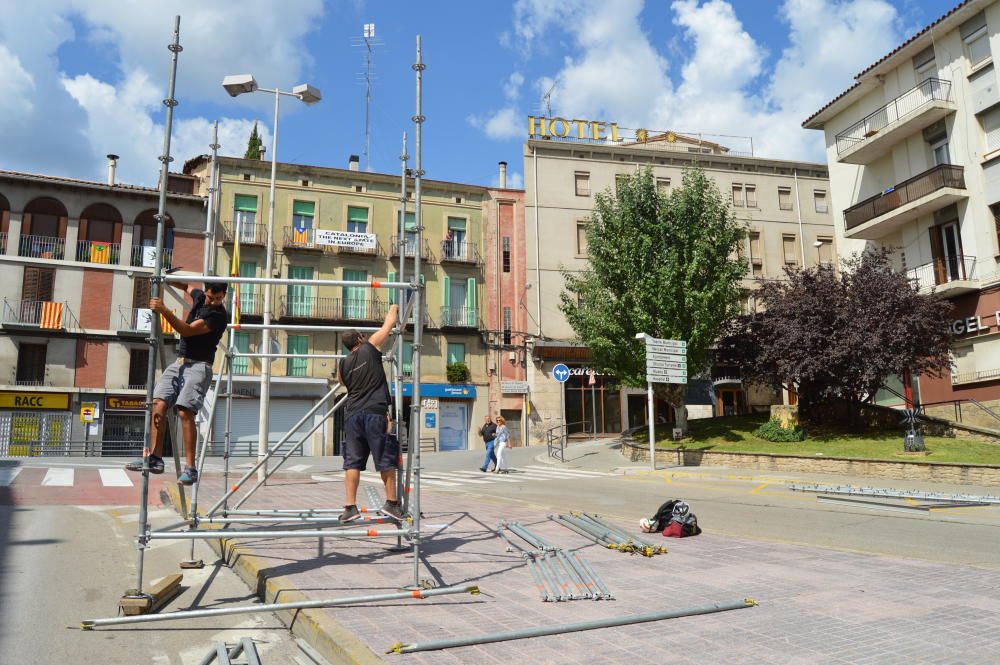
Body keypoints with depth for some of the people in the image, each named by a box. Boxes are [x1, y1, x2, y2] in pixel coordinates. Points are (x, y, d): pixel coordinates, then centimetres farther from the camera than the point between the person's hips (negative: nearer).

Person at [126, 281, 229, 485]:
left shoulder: (219, 316, -12)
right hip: (179, 363, 7)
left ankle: (190, 468, -16)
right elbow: (186, 286, 35)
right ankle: (155, 457, -5)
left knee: (185, 412, -18)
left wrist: (164, 311, -26)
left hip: (199, 366, -7)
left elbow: (187, 330, -19)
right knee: (158, 405, -8)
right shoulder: (199, 297, 11)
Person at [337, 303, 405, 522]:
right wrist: (394, 309, 29)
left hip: (352, 414, 5)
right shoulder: (370, 347, 3)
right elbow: (390, 322, 11)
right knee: (386, 460, 4)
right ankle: (391, 503, 9)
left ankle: (350, 506, 3)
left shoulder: (344, 364, 15)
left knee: (352, 462, 6)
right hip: (375, 413, -4)